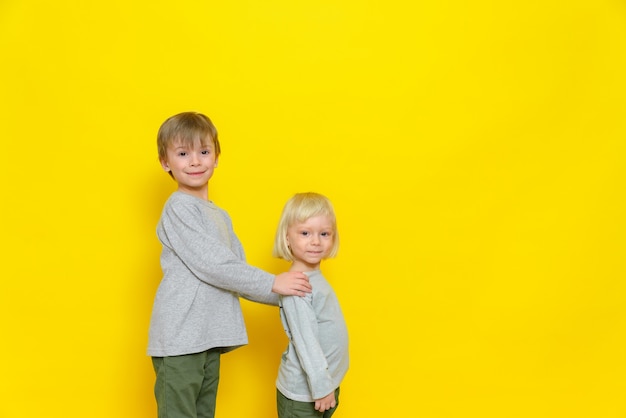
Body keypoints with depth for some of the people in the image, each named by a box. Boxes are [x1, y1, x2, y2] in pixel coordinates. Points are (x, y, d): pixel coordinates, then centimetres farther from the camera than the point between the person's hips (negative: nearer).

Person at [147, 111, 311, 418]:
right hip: (179, 339, -8)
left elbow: (236, 272, 17)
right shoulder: (178, 208, -8)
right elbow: (210, 266, -16)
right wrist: (272, 283, -13)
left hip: (210, 340, 8)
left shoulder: (221, 217, 18)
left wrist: (287, 296, 7)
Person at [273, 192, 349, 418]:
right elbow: (305, 342, -23)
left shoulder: (316, 279, 5)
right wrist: (321, 386, -21)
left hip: (326, 385, 8)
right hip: (303, 392, -8)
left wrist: (327, 384, 15)